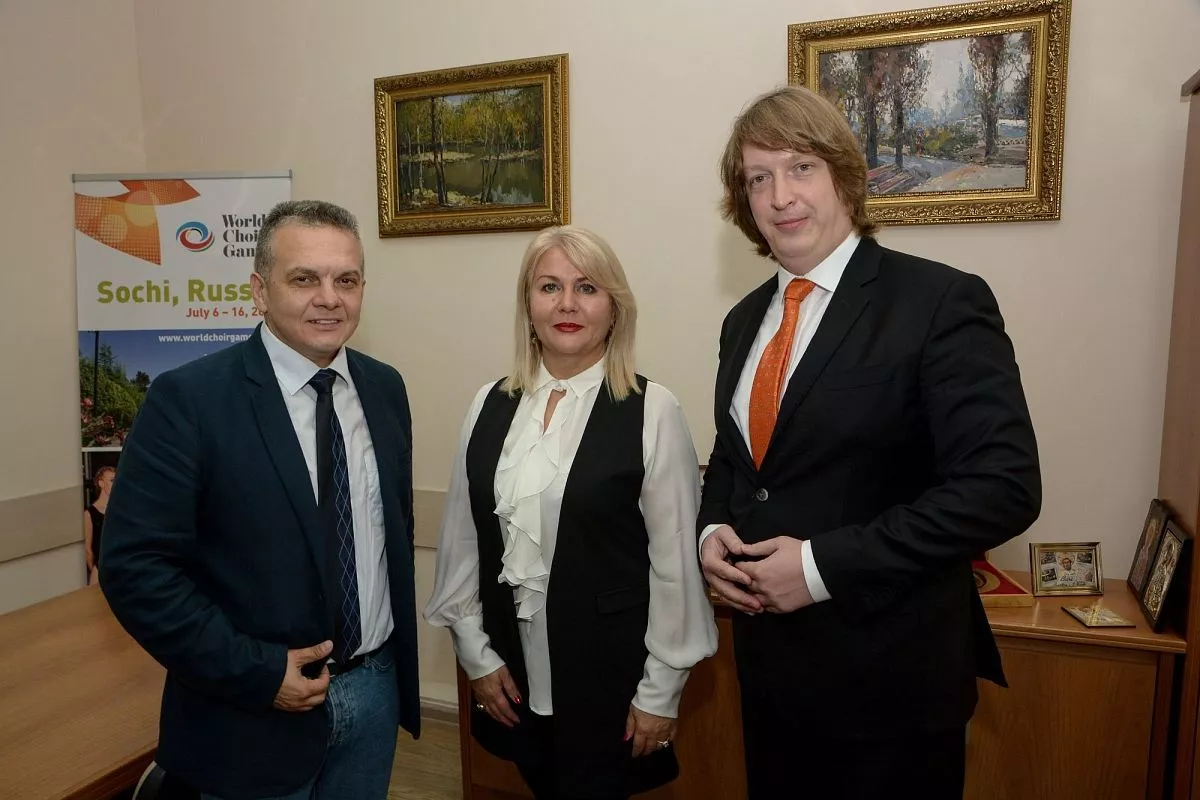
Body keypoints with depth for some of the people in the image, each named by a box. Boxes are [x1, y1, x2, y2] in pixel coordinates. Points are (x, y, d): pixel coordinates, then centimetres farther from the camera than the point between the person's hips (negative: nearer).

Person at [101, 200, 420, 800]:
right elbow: (134, 566, -16)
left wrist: (396, 655, 7)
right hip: (253, 710, -4)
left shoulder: (384, 388, 0)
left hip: (375, 690, 5)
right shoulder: (188, 399, -15)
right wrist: (255, 673, -17)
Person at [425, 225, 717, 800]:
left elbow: (676, 559, -10)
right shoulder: (491, 406, 0)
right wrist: (476, 653, 4)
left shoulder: (653, 412, -13)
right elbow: (461, 537, 4)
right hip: (513, 671, 4)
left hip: (609, 673, -4)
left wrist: (661, 690, -7)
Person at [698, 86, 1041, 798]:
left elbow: (1003, 487, -20)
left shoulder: (941, 302, -14)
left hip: (891, 669, -6)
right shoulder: (746, 320, 7)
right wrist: (713, 531, -4)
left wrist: (824, 565, -22)